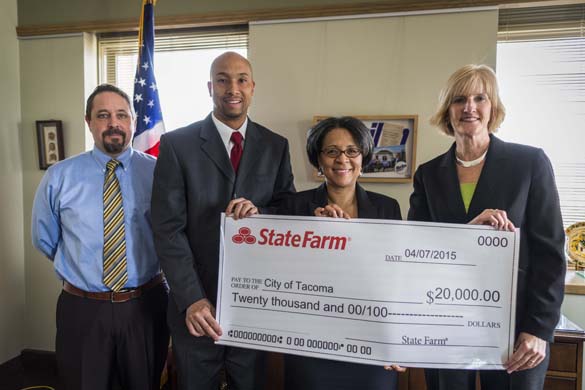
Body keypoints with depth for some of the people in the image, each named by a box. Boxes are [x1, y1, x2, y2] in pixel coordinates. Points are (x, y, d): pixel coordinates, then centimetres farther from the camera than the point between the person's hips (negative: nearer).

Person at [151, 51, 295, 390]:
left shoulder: (276, 146, 1)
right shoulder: (177, 144, -6)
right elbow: (168, 229, -10)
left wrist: (260, 212, -19)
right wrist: (191, 299, -17)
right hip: (197, 305, -1)